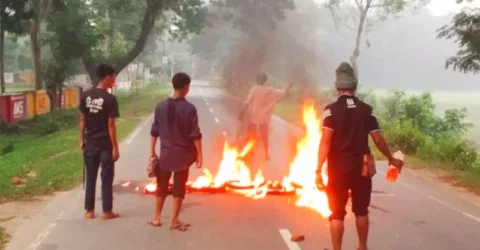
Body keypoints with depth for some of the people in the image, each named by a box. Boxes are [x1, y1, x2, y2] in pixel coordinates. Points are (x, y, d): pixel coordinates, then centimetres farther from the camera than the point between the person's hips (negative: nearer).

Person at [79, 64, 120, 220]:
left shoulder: (86, 96, 1)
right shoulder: (110, 99, -14)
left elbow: (82, 120, 5)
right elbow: (111, 125, -15)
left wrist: (82, 140, 14)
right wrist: (115, 147, -9)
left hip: (90, 143, 5)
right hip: (105, 145, -5)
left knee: (90, 178, 12)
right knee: (106, 179, 5)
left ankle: (89, 211, 17)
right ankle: (107, 211, 11)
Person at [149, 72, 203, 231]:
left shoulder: (161, 106, -2)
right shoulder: (189, 108, -12)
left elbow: (155, 131, 2)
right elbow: (195, 135, -12)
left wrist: (152, 151, 11)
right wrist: (199, 154, -4)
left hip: (166, 152, 3)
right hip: (183, 154, -3)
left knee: (161, 185, 15)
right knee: (179, 187, 6)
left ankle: (157, 218, 22)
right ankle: (175, 221, 12)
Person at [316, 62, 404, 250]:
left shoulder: (331, 109, -9)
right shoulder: (366, 109, 0)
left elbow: (326, 140, -17)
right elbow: (378, 139, 1)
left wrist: (319, 169, -17)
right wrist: (391, 159, 16)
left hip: (339, 166, -3)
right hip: (361, 166, 3)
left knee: (337, 213, 4)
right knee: (361, 210, 18)